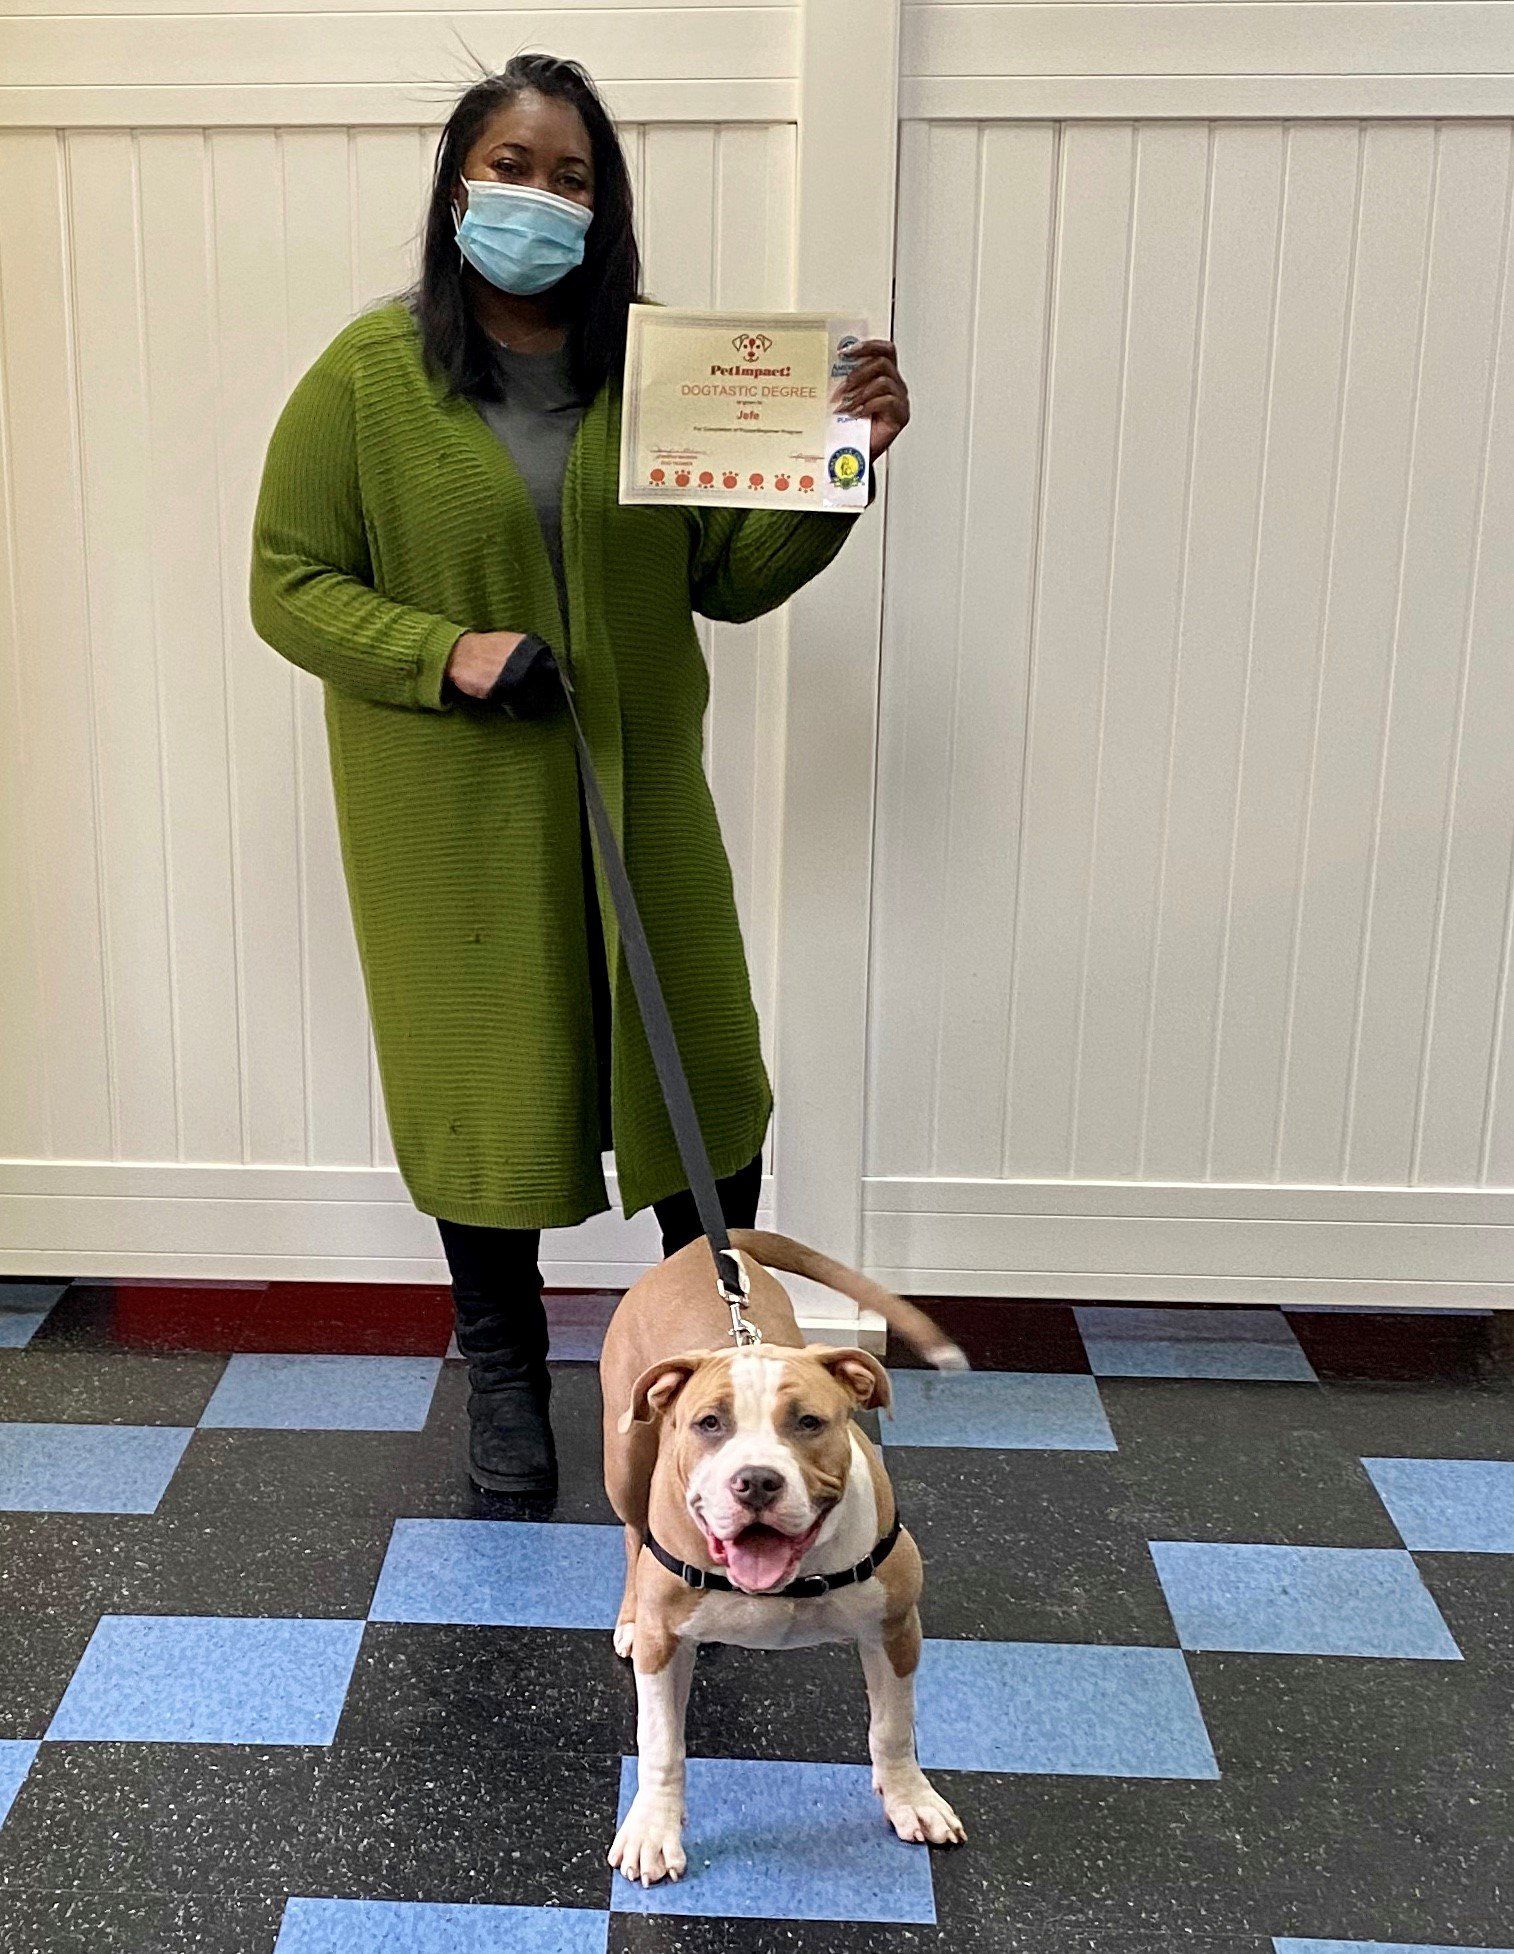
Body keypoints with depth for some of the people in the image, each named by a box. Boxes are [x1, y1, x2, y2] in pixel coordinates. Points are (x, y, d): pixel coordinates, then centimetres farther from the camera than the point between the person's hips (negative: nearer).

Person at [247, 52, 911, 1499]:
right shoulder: (369, 375, -6)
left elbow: (731, 576, 2)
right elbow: (289, 582, -4)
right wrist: (444, 654, -19)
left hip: (638, 797, 2)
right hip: (458, 816, -2)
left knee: (699, 1066, 9)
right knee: (482, 1083, 10)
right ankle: (503, 1368, 33)